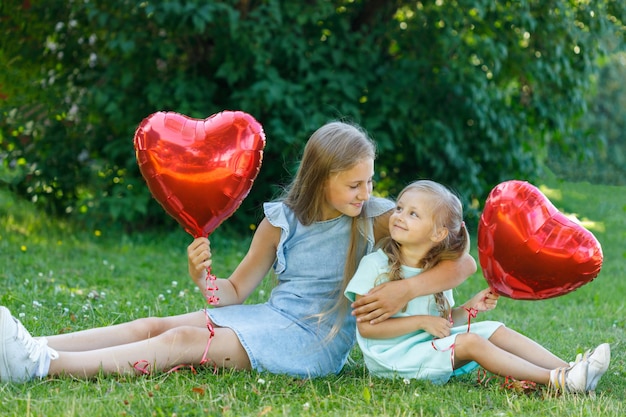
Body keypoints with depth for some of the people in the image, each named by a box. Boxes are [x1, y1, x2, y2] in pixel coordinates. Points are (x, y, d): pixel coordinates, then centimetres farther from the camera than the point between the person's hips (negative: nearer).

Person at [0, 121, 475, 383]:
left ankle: (40, 364, -36)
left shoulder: (378, 219, -5)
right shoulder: (282, 221, 5)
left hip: (316, 341, -5)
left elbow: (463, 263, -10)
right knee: (152, 326, -14)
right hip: (270, 318, 5)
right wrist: (203, 277, -12)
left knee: (183, 341, -24)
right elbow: (235, 292, 10)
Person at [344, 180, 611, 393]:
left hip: (430, 345, 7)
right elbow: (366, 326, -17)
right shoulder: (375, 265, -13)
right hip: (392, 355, -7)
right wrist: (420, 321, -20)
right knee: (470, 342, -22)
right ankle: (555, 380, -27)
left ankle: (566, 368, -14)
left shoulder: (439, 270, 7)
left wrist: (468, 309, -6)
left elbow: (443, 321, 12)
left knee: (495, 330, -4)